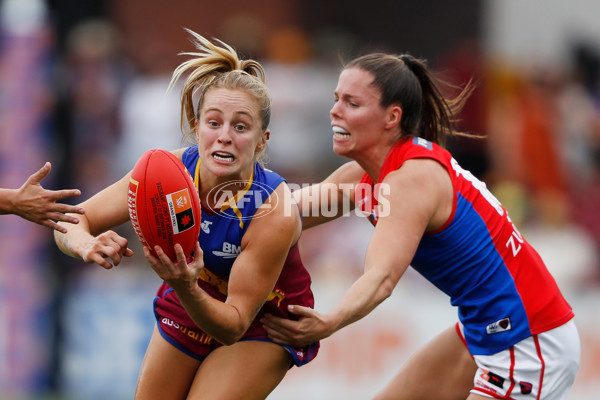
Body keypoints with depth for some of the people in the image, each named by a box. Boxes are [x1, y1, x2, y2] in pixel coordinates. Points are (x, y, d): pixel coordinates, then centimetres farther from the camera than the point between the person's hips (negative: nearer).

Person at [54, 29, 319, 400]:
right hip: (189, 302, 4)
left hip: (263, 319, -4)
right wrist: (87, 245, -43)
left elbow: (234, 325, -30)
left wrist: (185, 288, -50)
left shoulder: (275, 213, -35)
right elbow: (72, 222, -19)